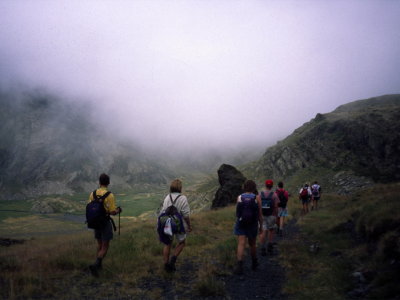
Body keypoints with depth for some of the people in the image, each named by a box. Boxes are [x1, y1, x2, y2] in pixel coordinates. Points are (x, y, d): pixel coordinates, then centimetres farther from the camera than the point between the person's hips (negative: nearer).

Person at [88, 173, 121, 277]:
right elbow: (112, 212, -18)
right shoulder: (110, 195, -18)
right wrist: (118, 210, 4)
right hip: (105, 223, -5)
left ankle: (98, 265, 29)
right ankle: (95, 265, -14)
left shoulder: (93, 194, -2)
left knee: (100, 244, 23)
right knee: (105, 247, 4)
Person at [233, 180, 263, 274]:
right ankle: (254, 263, 37)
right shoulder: (257, 198, -7)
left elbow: (237, 212, 5)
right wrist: (261, 225, 6)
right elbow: (260, 214, -5)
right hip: (253, 225, 0)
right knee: (252, 245, 18)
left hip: (241, 224, 0)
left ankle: (240, 266, -24)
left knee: (241, 244, -6)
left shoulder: (239, 197, -3)